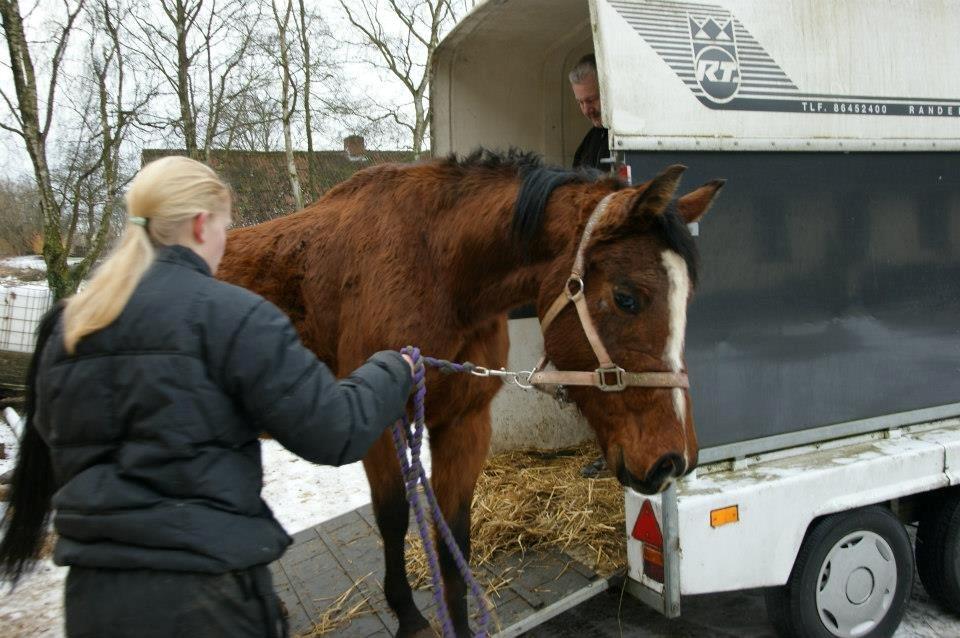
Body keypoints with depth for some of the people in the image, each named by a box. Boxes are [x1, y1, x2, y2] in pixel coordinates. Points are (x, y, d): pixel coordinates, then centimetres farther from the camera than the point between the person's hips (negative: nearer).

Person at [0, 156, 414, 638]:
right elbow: (335, 432, -16)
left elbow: (60, 450, 17)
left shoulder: (67, 325, 5)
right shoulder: (230, 314, -16)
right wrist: (391, 371, 1)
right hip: (202, 595, -6)